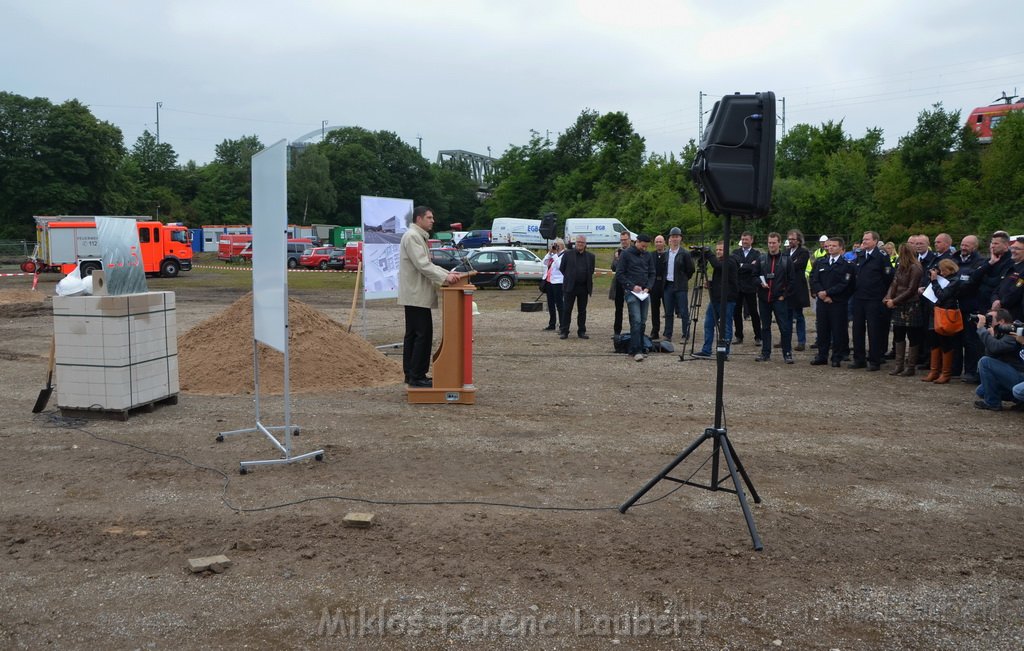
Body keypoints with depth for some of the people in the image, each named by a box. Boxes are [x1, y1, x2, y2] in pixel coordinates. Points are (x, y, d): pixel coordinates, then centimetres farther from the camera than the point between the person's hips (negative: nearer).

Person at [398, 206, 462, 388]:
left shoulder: (419, 236, 20)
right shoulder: (412, 236, -14)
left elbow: (427, 264, 21)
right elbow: (422, 265, -23)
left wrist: (447, 273, 9)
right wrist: (444, 278, -27)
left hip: (415, 295, 11)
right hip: (416, 294, -11)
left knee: (412, 335, 12)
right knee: (423, 334, -9)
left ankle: (410, 374, 17)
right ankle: (417, 376, -7)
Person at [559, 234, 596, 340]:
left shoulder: (590, 256, 7)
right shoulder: (567, 254, 1)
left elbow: (591, 271, 13)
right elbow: (562, 268, 7)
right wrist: (569, 278, 8)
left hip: (584, 287, 2)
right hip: (570, 287, -2)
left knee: (582, 311, 8)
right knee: (566, 310, -1)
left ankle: (581, 331, 15)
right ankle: (564, 332, 4)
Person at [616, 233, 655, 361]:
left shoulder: (648, 256, 12)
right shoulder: (626, 254, -2)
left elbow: (652, 274, 15)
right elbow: (619, 274, -4)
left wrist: (648, 288, -1)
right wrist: (632, 286, -12)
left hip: (645, 293, 6)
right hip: (631, 292, -6)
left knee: (643, 322, 4)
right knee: (636, 321, -15)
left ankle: (633, 349, 11)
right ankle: (636, 350, -15)